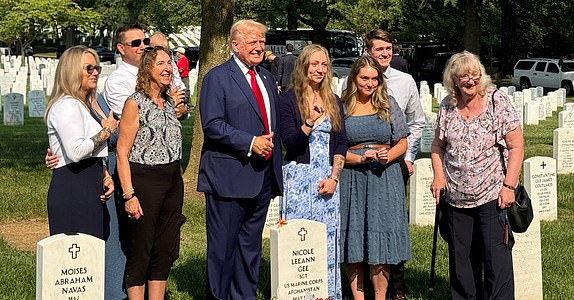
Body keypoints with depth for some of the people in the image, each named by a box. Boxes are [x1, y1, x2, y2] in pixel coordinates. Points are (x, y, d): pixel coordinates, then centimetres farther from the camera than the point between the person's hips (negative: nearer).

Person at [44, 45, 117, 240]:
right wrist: (106, 131, -9)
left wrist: (106, 177, 9)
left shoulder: (86, 105, 22)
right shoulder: (66, 105, -10)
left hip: (90, 191, 10)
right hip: (72, 191, -10)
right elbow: (76, 151, -23)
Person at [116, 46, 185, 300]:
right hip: (144, 181, -7)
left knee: (165, 250, 10)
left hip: (173, 183, 7)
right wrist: (129, 194, -17)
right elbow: (122, 152, -11)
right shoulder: (135, 103, -8)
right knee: (140, 251, 0)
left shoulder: (170, 103, 12)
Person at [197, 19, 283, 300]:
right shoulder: (217, 77, -6)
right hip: (229, 177, -7)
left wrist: (274, 155, 15)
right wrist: (250, 142, -20)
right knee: (223, 245, -1)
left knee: (251, 244, 13)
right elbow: (212, 125, -15)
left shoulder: (267, 78, 17)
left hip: (263, 177, 7)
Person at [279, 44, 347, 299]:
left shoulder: (334, 102, 12)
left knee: (328, 239, 4)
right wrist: (310, 123, -25)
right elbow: (289, 143, -8)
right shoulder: (288, 100, -2)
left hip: (328, 179, 4)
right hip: (299, 177, -4)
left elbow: (341, 143, 9)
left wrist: (334, 177, -3)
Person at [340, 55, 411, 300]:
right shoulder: (342, 107, 4)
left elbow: (402, 143, 10)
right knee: (353, 239, 1)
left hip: (384, 177, 0)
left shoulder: (388, 105, 8)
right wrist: (360, 158, -13)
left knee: (381, 237, -2)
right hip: (351, 178, 0)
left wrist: (389, 155, -10)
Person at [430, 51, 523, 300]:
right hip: (455, 198, 4)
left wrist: (509, 186, -14)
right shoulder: (447, 106, 4)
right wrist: (438, 175, -1)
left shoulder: (497, 101, -8)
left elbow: (516, 146, -8)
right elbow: (438, 145, 15)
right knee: (460, 258, 12)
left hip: (492, 195, -4)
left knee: (496, 257, -5)